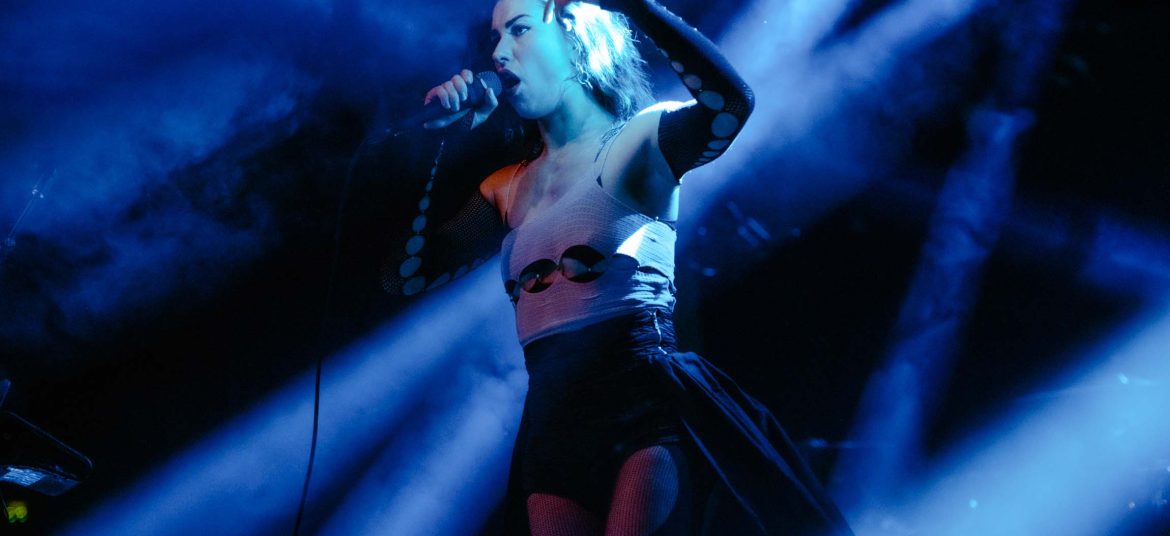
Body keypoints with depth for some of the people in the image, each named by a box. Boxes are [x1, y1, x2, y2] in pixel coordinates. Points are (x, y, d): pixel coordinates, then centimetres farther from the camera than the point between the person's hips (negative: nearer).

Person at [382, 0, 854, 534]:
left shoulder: (639, 140, 2)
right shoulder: (507, 189, 17)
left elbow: (730, 103, -19)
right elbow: (406, 274, 12)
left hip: (647, 403, -5)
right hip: (552, 425, 5)